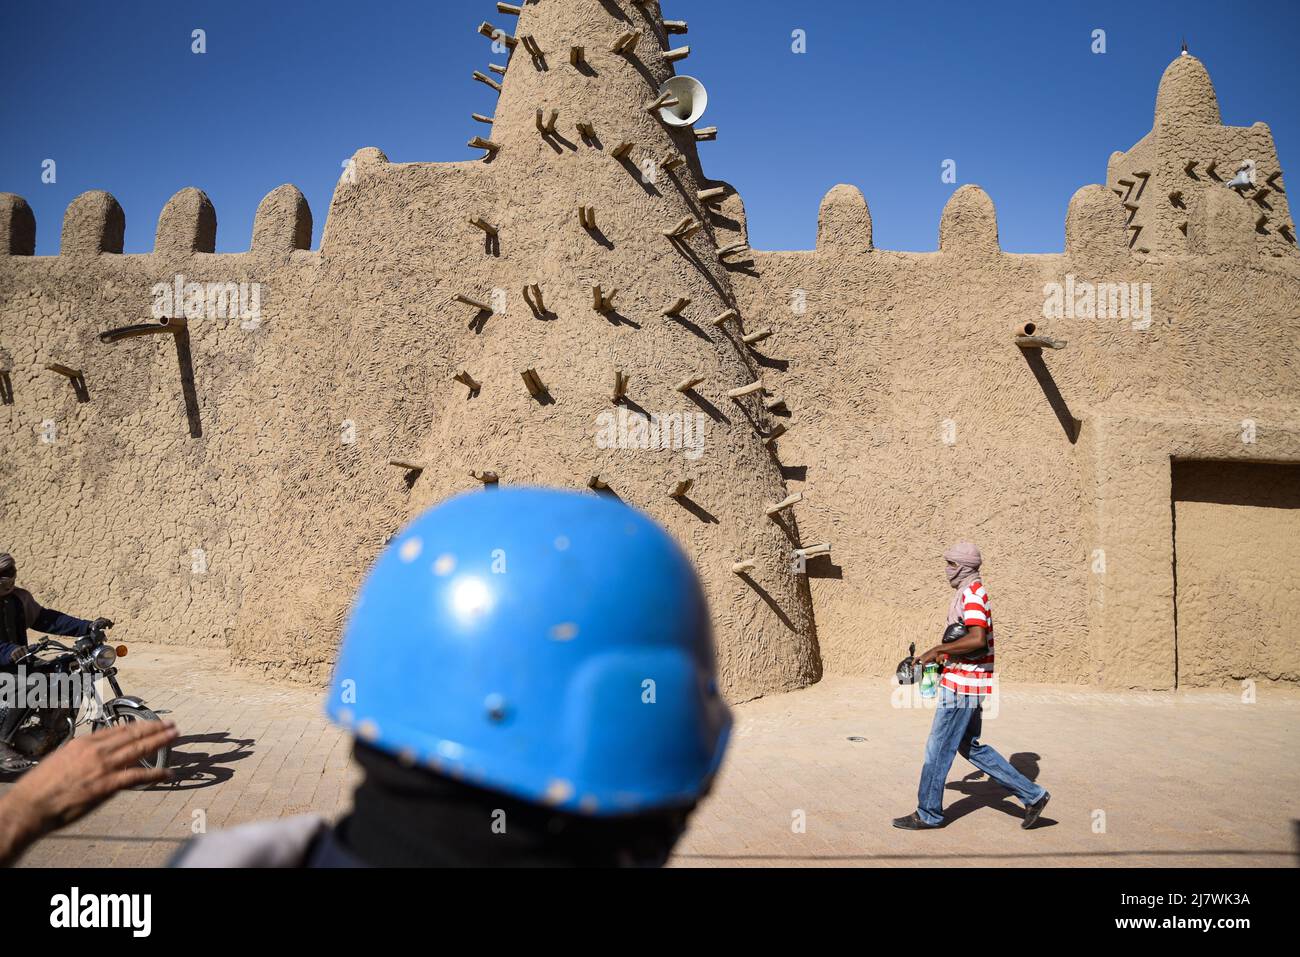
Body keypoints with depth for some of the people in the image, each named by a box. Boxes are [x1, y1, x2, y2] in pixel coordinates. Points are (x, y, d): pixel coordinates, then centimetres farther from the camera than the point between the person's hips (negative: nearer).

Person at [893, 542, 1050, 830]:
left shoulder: (971, 594, -16)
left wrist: (937, 650, -21)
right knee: (971, 746, 17)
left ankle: (928, 814, 11)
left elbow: (977, 639, -30)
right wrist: (944, 656, 14)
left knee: (938, 748, -1)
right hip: (967, 684, 11)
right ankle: (1032, 794, 19)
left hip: (962, 686, -11)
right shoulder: (972, 592, 16)